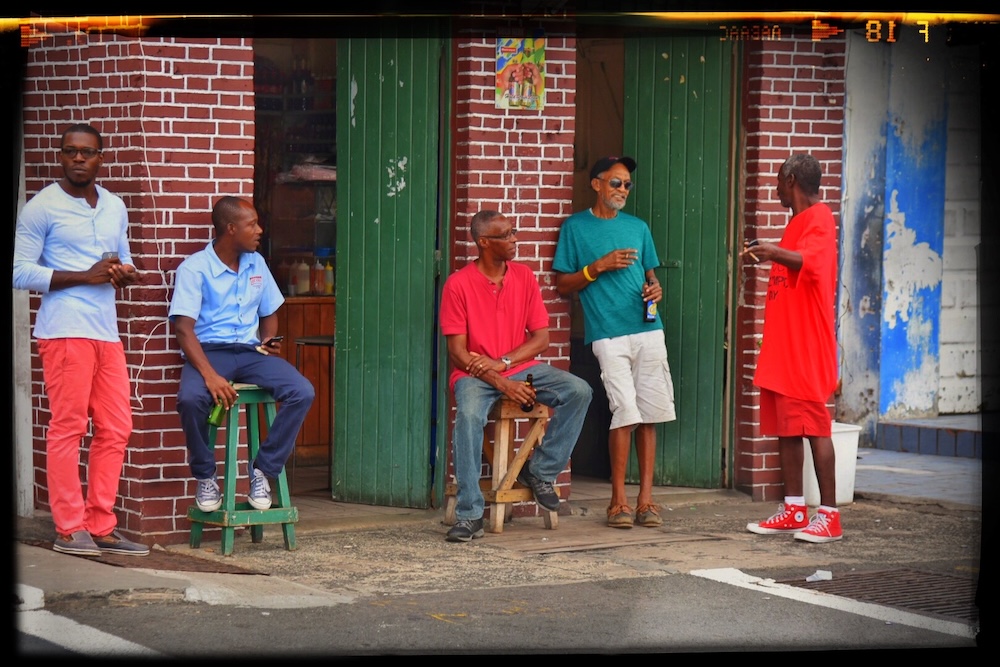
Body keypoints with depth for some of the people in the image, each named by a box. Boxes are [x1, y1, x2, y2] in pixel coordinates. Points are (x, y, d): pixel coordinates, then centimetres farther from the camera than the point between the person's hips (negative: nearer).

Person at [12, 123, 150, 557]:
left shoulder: (115, 208, 18)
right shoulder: (41, 208, -3)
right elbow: (20, 272, -8)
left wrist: (126, 273, 2)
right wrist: (85, 276, -14)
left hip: (107, 332, 7)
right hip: (64, 331, -7)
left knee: (116, 429, 5)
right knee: (67, 428, -7)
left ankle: (101, 526, 11)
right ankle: (69, 529, -2)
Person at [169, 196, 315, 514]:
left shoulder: (256, 264, 14)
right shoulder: (194, 268, -5)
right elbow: (184, 328, -13)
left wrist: (269, 341, 2)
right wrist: (210, 375, -27)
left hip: (250, 351, 5)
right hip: (208, 351, -5)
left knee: (302, 392, -22)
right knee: (190, 399, -38)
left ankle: (263, 470, -10)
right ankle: (205, 476, -12)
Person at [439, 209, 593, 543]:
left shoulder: (524, 277, 5)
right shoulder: (458, 284, -7)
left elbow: (541, 339, 3)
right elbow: (457, 352, -10)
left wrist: (502, 363, -14)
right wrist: (502, 384, -21)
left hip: (521, 369, 4)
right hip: (475, 374, -4)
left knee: (579, 391, -18)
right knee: (468, 415, -36)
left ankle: (540, 471, -4)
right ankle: (469, 515, -31)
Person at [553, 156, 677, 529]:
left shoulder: (638, 228, 19)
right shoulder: (575, 227, 6)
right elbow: (562, 285, 4)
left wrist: (655, 290, 2)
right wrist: (600, 266, -9)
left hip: (648, 330, 4)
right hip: (608, 334, -4)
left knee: (649, 414, 1)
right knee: (626, 412, -12)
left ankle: (645, 499, 5)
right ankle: (618, 501, -4)